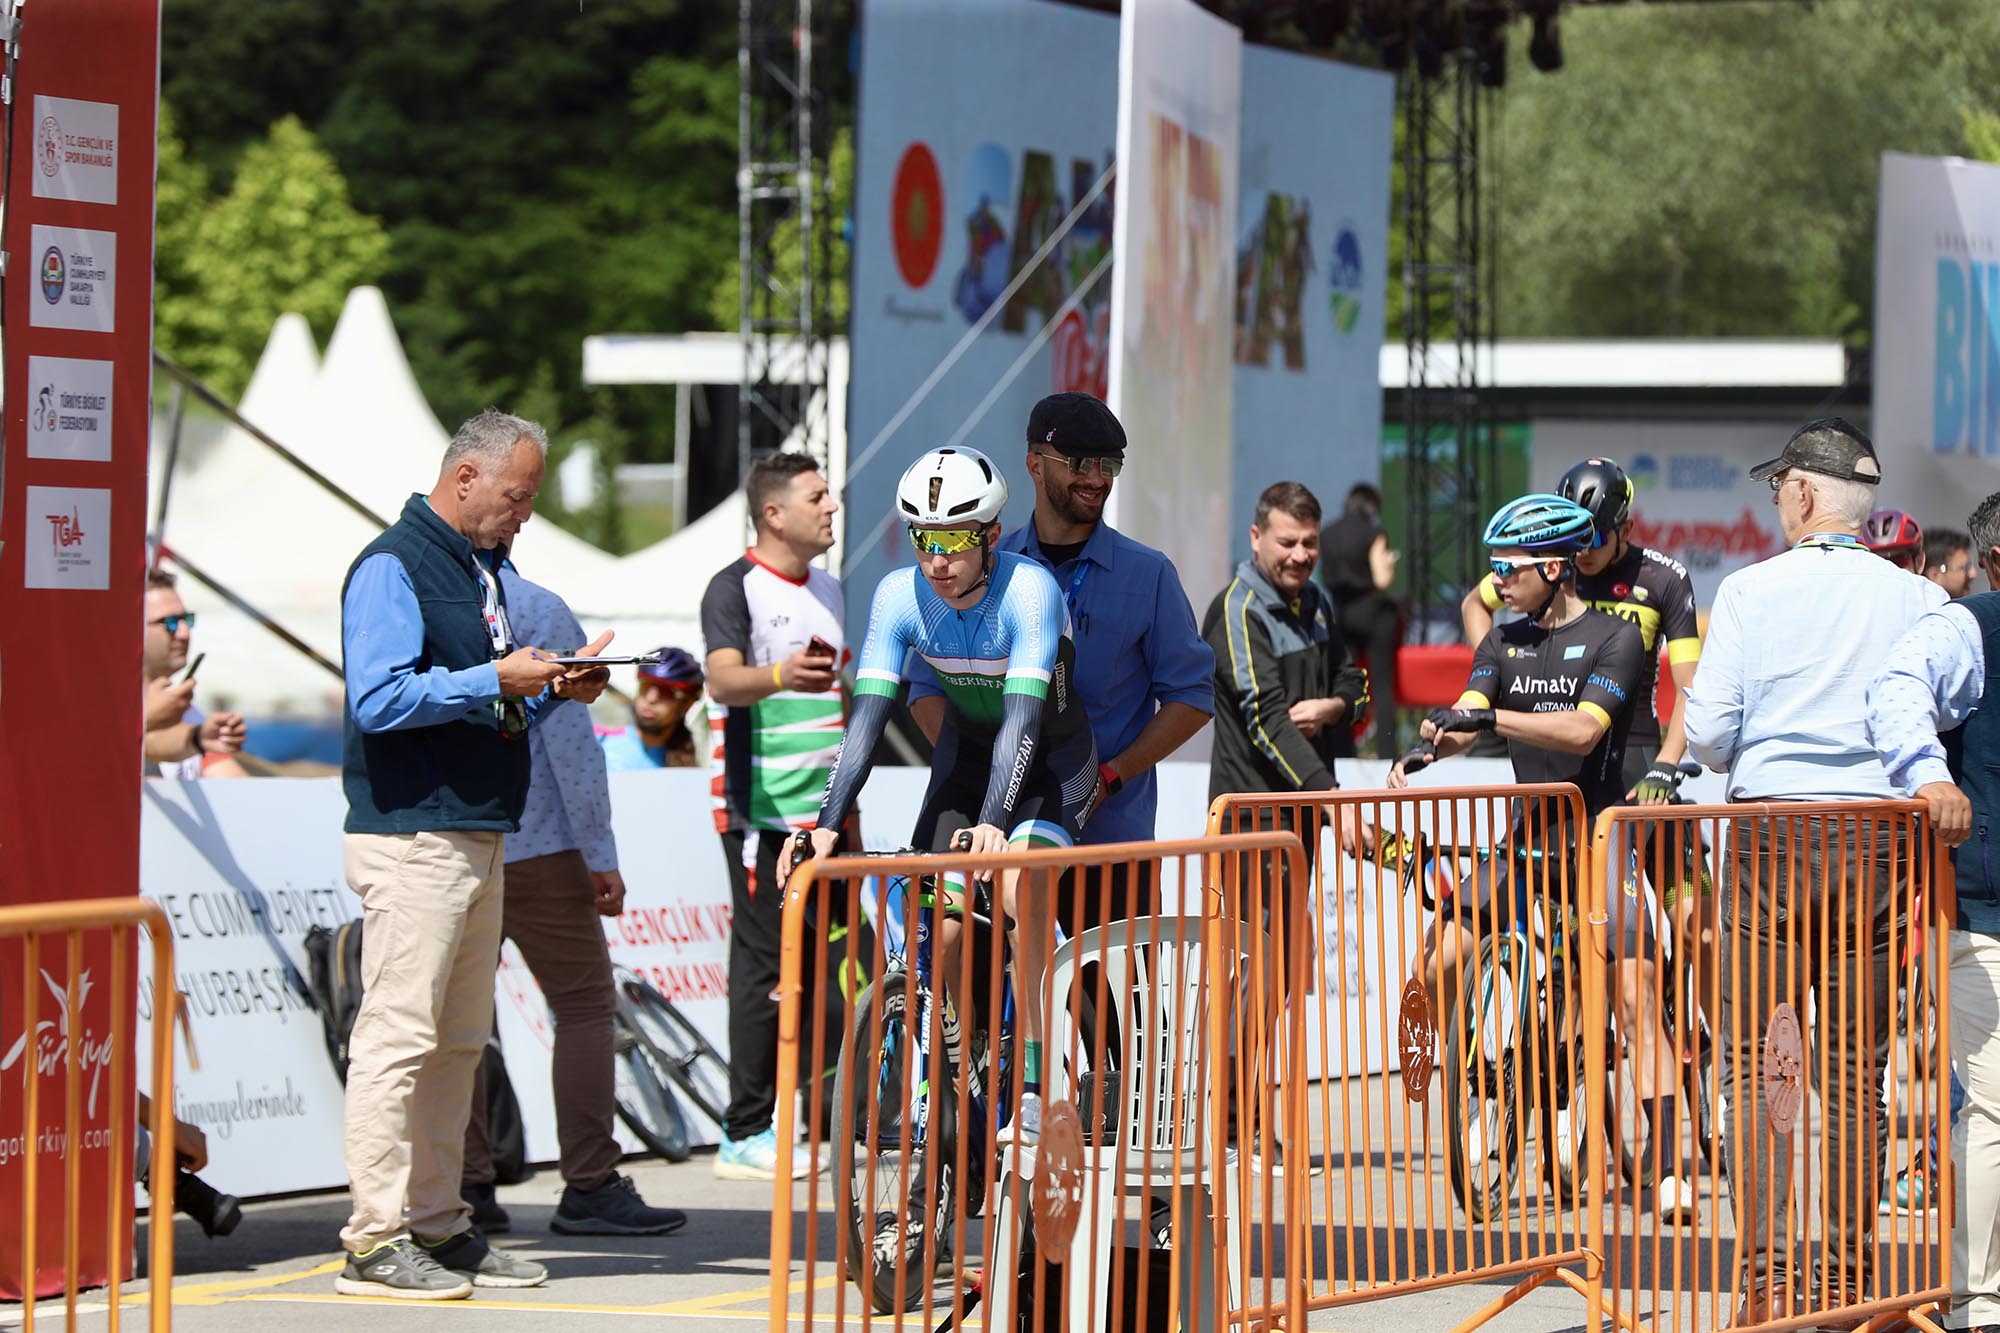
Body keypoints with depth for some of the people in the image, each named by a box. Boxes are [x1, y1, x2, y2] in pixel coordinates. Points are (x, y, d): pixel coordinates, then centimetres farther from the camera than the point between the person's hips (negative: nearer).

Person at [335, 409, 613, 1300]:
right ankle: (375, 1240, -9)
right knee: (399, 1035, -10)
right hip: (411, 834, -10)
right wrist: (497, 680, -17)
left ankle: (437, 1224, 16)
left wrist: (551, 690, 9)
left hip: (478, 838, 10)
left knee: (458, 1043, 11)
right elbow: (378, 698, -20)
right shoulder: (393, 568, -9)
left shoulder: (486, 569, 20)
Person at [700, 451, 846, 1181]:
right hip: (763, 811, -8)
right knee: (766, 963, -7)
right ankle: (746, 1134, -4)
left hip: (824, 811, 8)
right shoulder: (736, 587, -7)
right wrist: (778, 675, -45)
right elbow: (724, 680, -23)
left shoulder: (827, 588, 18)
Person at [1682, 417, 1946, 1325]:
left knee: (1747, 1060, 3)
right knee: (1856, 1070, 8)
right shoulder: (1920, 601, 0)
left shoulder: (1751, 591, -4)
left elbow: (1708, 731, -6)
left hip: (1772, 834, -2)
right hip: (1879, 838, 2)